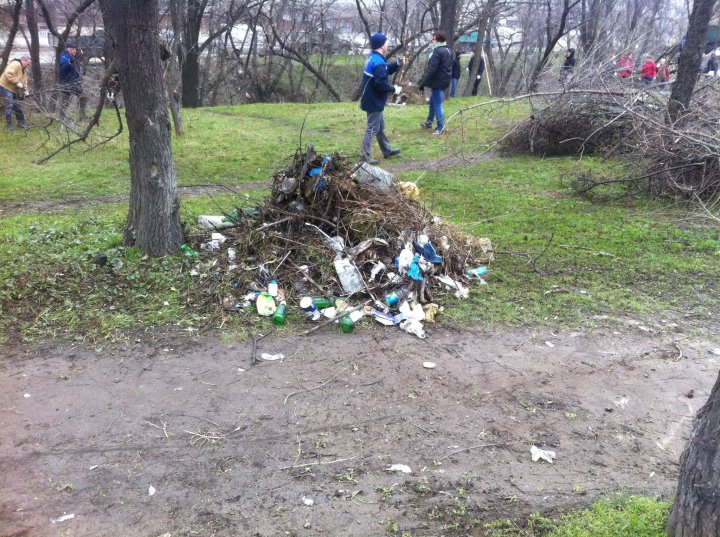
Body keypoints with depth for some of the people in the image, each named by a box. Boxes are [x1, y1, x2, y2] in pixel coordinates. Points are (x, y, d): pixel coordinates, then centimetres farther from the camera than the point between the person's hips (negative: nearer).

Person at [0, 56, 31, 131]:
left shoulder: (24, 70, 14)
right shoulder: (15, 64, -18)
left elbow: (24, 81, 15)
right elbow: (8, 74, -32)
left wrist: (25, 91, 2)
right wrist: (17, 83, -29)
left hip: (14, 90, 10)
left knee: (17, 106, 13)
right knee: (9, 107, -11)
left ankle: (21, 122, 22)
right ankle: (9, 125, -6)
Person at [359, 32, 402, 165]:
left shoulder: (373, 58, 10)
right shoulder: (378, 62, -23)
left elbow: (386, 70, 20)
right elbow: (381, 83, -29)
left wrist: (397, 64, 4)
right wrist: (393, 89, -16)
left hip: (372, 99, 11)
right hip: (374, 101, -11)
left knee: (380, 126, 20)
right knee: (372, 128, -4)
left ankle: (387, 150, 33)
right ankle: (364, 156, 0)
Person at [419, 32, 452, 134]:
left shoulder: (437, 51, -17)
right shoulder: (447, 51, 14)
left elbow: (431, 69, -23)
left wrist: (423, 82, -18)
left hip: (438, 82, -10)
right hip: (444, 81, 10)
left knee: (437, 104, -4)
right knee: (433, 102, 22)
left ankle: (440, 127, -1)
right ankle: (429, 122, 33)